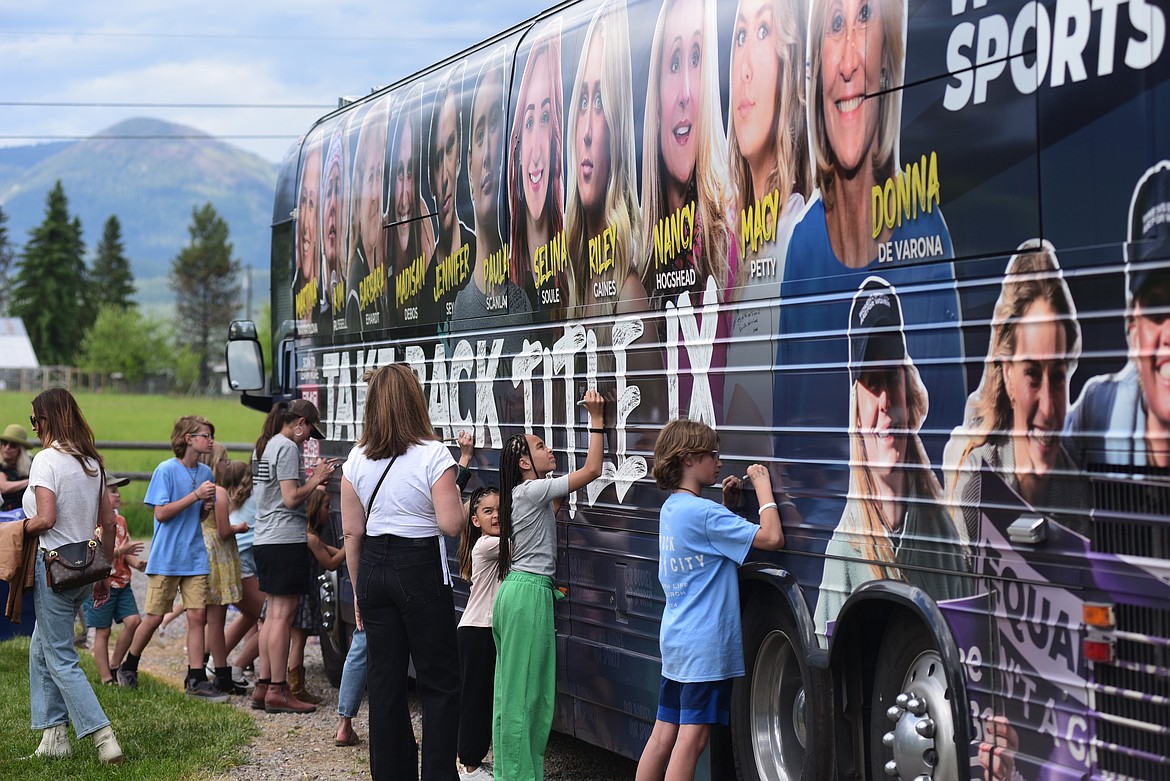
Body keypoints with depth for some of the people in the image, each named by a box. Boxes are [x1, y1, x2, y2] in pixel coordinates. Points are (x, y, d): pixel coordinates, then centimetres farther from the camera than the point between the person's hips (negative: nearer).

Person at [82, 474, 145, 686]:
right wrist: (120, 550, -26)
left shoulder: (120, 520, 12)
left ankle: (114, 666, 12)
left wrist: (137, 563, -4)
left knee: (133, 621, -5)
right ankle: (106, 678, 10)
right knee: (103, 631, 2)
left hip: (121, 583, 7)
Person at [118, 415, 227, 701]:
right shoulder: (166, 470, -10)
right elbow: (161, 513, -15)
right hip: (166, 558, -5)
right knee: (154, 617, 2)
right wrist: (195, 495, -19)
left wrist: (208, 506, -3)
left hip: (195, 557, 5)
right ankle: (128, 667, 23)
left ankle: (196, 680, 1)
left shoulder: (205, 472, 9)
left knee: (197, 615, -2)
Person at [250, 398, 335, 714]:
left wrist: (312, 478, 18)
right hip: (286, 539, -10)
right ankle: (277, 691, -6)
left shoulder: (264, 447, 18)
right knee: (283, 615, -7)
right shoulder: (287, 447, -12)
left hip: (264, 540, 10)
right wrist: (316, 479, -4)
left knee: (273, 613, 12)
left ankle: (263, 686, 13)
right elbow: (291, 498, -17)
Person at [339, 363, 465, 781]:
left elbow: (352, 531, 7)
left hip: (373, 569, 5)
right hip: (420, 570, -5)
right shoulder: (432, 455, -10)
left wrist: (359, 589, 15)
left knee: (384, 680, 10)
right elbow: (451, 524, -15)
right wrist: (455, 495, 6)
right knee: (438, 681, 2)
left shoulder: (357, 458, 4)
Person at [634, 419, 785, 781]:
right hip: (705, 644, -9)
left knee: (664, 732, 12)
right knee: (692, 736, -5)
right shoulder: (703, 512, -16)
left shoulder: (671, 508, 13)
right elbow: (771, 538, -23)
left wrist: (728, 504, 12)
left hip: (675, 640, 9)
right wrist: (763, 485, -11)